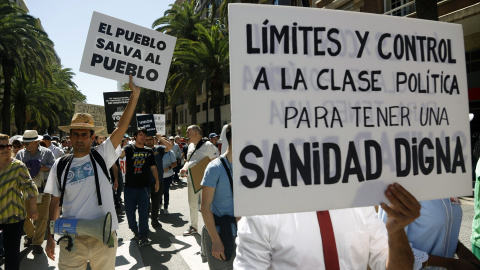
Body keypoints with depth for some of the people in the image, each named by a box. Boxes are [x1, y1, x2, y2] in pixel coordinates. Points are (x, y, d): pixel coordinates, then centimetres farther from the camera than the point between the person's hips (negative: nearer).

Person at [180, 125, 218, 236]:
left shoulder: (207, 145, -11)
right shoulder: (190, 146, 13)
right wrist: (184, 168, 2)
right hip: (191, 180, 8)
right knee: (192, 204, 17)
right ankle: (193, 227, 32)